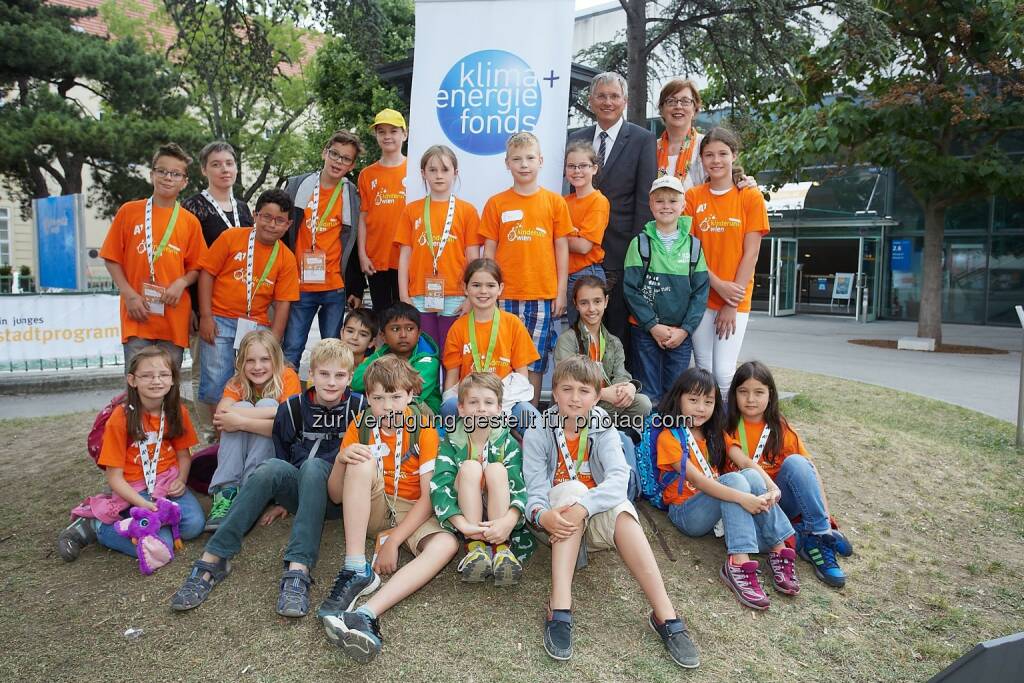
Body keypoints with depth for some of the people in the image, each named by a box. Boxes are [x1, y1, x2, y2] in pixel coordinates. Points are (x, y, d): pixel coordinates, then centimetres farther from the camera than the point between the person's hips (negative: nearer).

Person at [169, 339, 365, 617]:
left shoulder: (360, 408, -6)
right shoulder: (292, 408, 1)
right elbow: (282, 454, 11)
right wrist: (282, 498, 11)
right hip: (299, 489, 3)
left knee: (313, 466, -35)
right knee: (273, 466, -29)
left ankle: (298, 569, -46)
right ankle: (212, 560, -31)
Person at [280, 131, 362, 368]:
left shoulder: (353, 195, 3)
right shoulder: (296, 186, 5)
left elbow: (354, 244, 5)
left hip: (336, 286, 0)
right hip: (299, 285, 1)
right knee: (291, 349, 2)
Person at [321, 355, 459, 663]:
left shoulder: (424, 430, -11)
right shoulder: (360, 427, -5)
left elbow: (428, 496, -15)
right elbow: (336, 496, -4)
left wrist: (393, 541, -24)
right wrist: (341, 460, -25)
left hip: (413, 513, -1)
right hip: (371, 510, 1)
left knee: (446, 544, -34)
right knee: (362, 461, -29)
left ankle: (367, 614, -47)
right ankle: (356, 571, -30)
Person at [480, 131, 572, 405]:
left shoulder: (555, 202, 4)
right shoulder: (496, 203, 4)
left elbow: (562, 248, 6)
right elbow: (489, 251, 5)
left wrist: (561, 292, 2)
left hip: (543, 295, 0)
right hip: (505, 295, 0)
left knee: (535, 362, 8)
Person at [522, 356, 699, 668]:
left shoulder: (603, 429, -4)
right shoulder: (537, 434, -6)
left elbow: (618, 477, -22)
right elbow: (536, 490, -13)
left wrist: (583, 507, -39)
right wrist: (541, 515, -37)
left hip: (598, 520, 1)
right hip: (559, 523, 0)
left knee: (621, 508, -32)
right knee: (571, 488, -32)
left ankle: (666, 616, -34)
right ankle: (560, 608, -39)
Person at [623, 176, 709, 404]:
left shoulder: (693, 245, 5)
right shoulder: (640, 243, -1)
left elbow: (701, 291, 2)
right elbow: (631, 288, -6)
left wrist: (685, 329, -8)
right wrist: (653, 325, -11)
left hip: (681, 333, 2)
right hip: (645, 330, -2)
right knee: (649, 395, 3)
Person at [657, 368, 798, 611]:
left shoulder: (716, 433, 12)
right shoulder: (669, 437, -10)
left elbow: (745, 461, -4)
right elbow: (697, 479, -22)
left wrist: (770, 485, -23)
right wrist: (742, 497, -33)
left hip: (718, 506, 6)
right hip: (686, 513, -6)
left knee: (751, 475, -20)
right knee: (734, 479, -29)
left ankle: (779, 549, -23)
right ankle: (740, 563, -38)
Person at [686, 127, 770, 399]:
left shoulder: (751, 197, 0)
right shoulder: (693, 197, 5)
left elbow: (750, 254, -4)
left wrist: (731, 304, -9)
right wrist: (718, 285, -12)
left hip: (736, 299, -2)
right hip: (700, 295, 2)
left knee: (724, 372, -9)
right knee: (704, 371, 4)